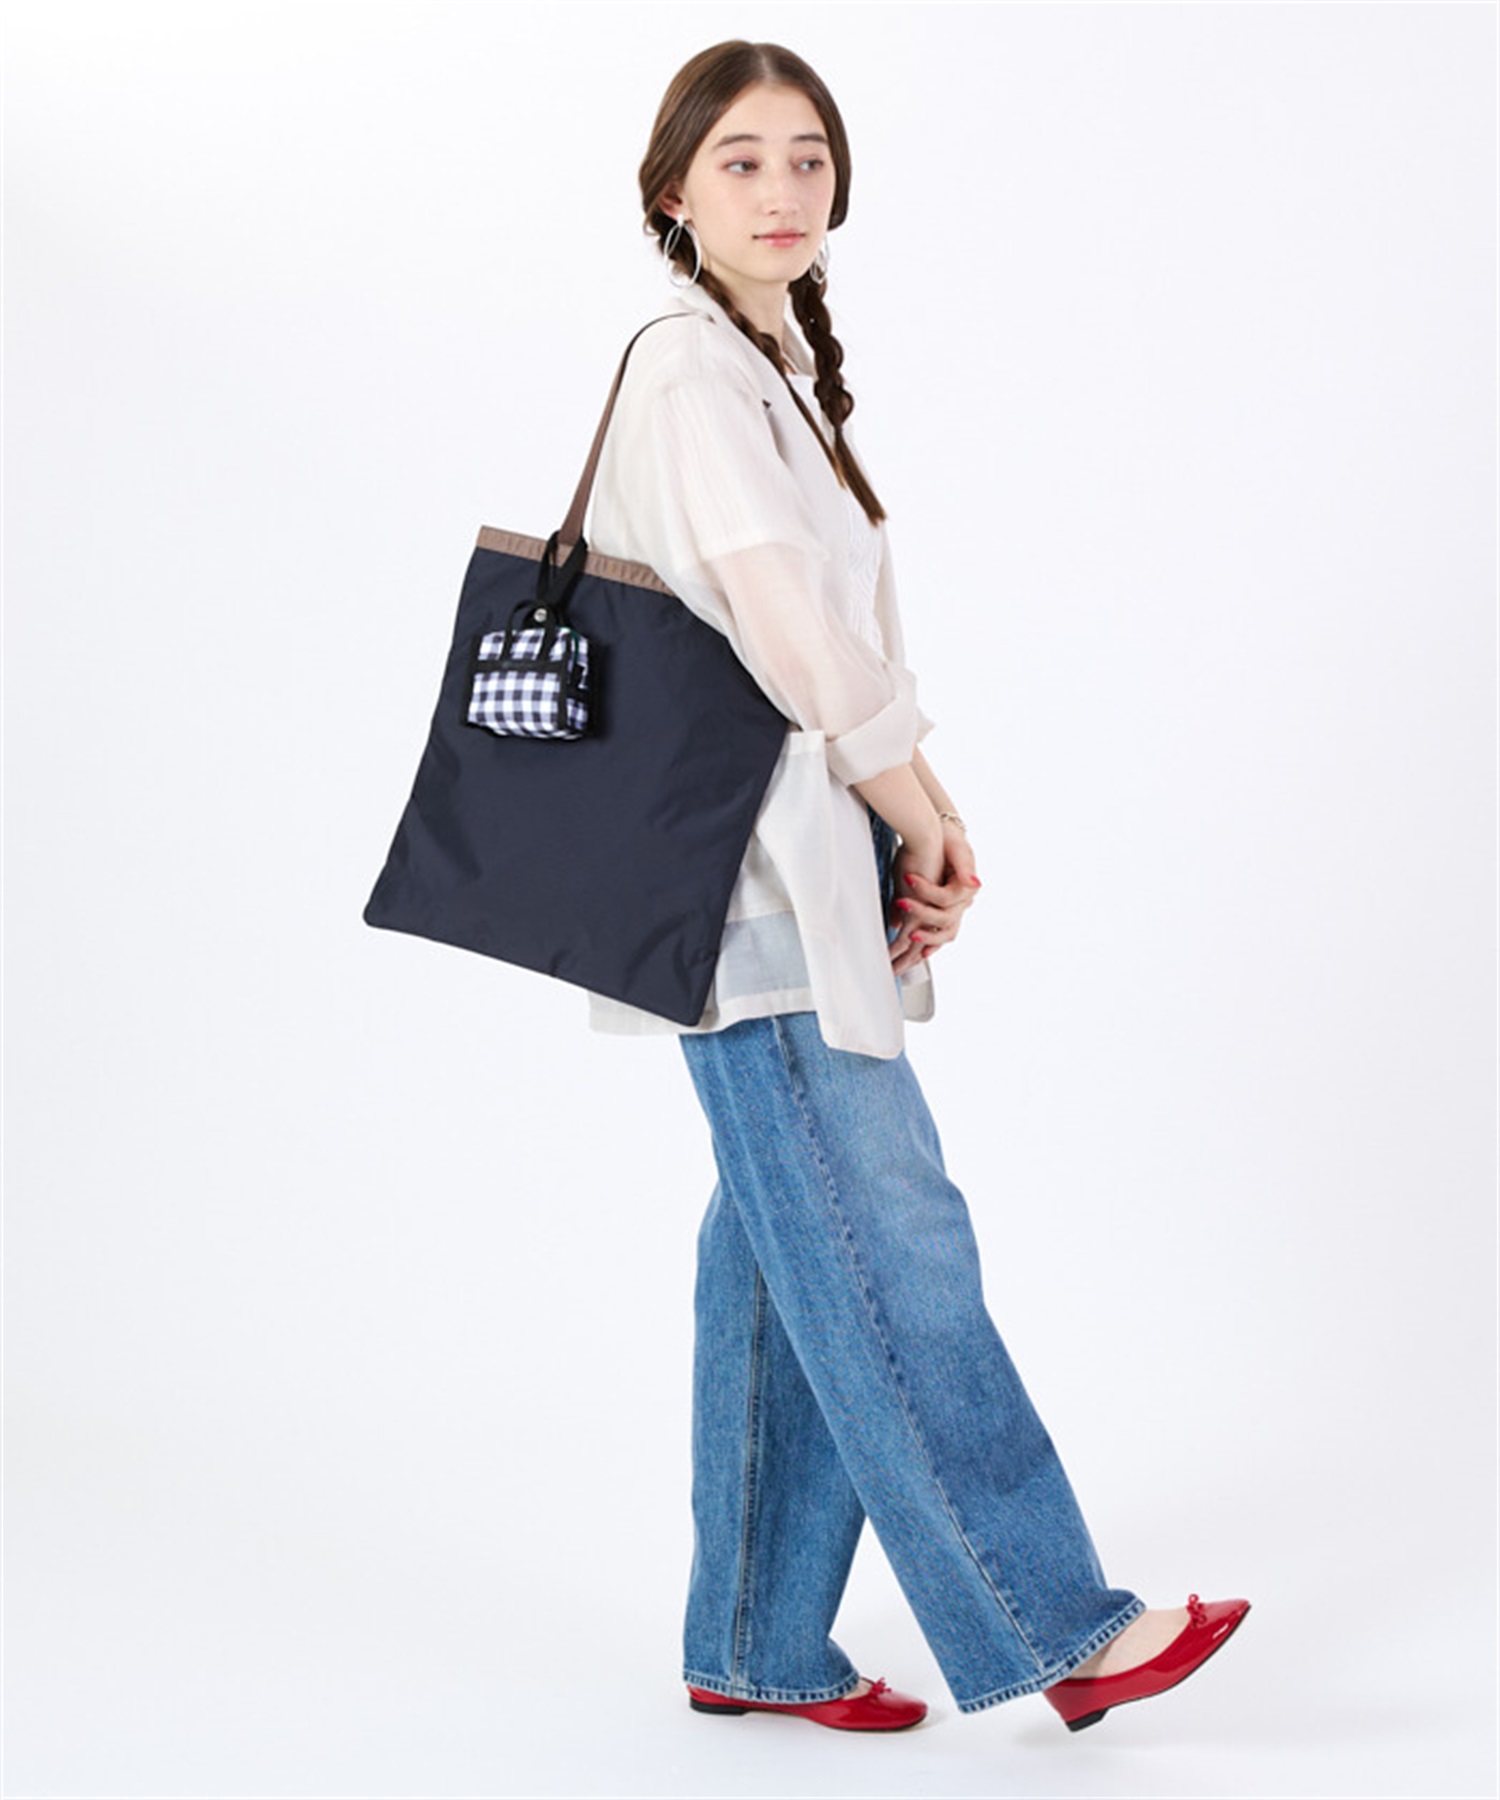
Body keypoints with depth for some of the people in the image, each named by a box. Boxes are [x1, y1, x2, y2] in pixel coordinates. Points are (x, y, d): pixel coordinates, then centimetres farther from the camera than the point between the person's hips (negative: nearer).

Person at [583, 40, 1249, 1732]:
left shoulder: (780, 368, 19)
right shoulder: (693, 369, -10)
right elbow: (781, 629, -19)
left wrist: (913, 835, 3)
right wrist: (925, 816, -8)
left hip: (808, 882, 9)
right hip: (760, 890, -9)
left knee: (788, 1261, 11)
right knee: (891, 1247, -7)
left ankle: (757, 1644, 19)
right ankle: (1048, 1627, -1)